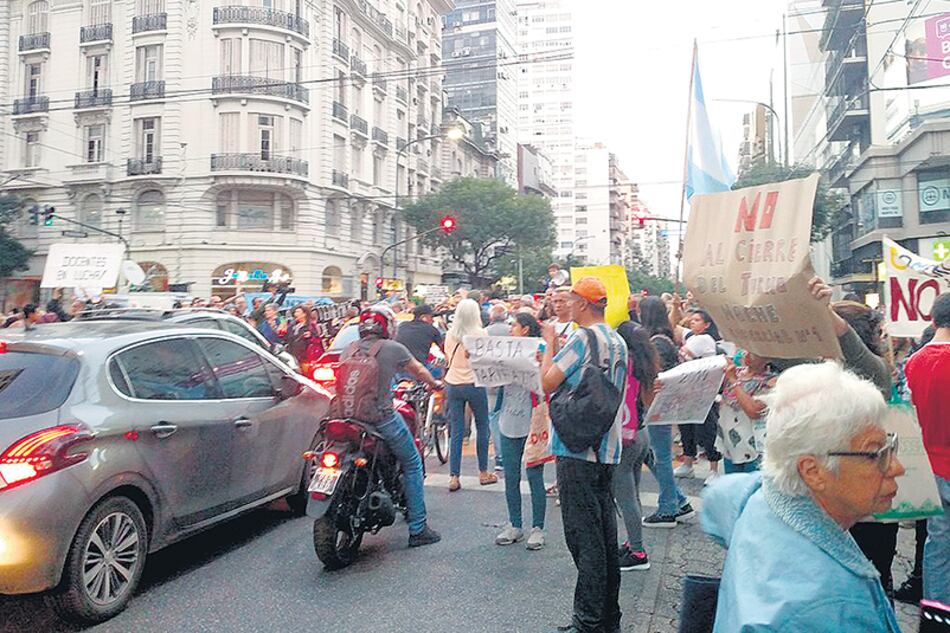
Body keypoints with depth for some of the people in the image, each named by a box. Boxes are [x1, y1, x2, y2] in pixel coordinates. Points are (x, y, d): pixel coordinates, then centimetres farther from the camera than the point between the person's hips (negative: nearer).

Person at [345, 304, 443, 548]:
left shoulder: (349, 349, 7)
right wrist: (435, 384, 31)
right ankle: (418, 529, 12)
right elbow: (419, 371, 11)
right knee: (413, 466, 10)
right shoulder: (393, 349, -5)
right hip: (383, 418, -5)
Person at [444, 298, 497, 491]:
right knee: (482, 427, 13)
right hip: (474, 384, -3)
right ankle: (483, 472, 21)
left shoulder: (450, 334, 1)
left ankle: (454, 477, 4)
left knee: (456, 432, 6)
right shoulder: (480, 334, -11)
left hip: (452, 385, 3)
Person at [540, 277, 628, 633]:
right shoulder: (618, 342, 12)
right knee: (605, 533, 14)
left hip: (577, 447, -9)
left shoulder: (584, 338, -14)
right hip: (607, 448, 9)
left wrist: (550, 343, -2)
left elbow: (548, 381, -16)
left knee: (583, 536, -3)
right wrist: (559, 347, 17)